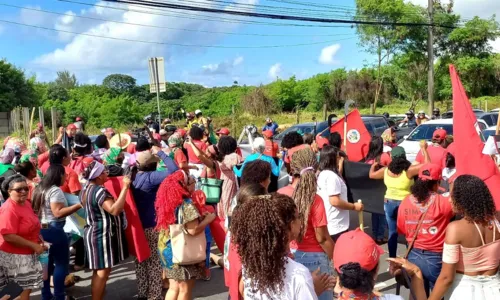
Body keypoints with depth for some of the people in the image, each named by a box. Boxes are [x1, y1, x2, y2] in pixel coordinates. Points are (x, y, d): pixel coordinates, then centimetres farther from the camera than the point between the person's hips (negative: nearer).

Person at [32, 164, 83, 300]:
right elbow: (58, 213, -24)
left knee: (47, 263, 16)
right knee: (61, 264, -2)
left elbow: (37, 210, 21)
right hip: (54, 230, -10)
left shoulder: (41, 188, 13)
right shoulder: (55, 190, -15)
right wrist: (79, 205, -26)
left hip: (42, 230, 10)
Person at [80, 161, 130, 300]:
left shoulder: (86, 190, 11)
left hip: (93, 233, 11)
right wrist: (125, 187, -32)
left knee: (98, 272, 18)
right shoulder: (99, 191, -22)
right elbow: (115, 210, -34)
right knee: (102, 273, -4)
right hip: (103, 235, -11)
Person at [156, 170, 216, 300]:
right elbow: (193, 230, -26)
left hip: (168, 249, 8)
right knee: (185, 289, 5)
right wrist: (208, 219, -11)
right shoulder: (187, 204, -20)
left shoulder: (168, 202, 7)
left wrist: (199, 217, 12)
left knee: (174, 287, 18)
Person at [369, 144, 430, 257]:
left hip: (389, 203, 3)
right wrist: (424, 149, -5)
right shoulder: (409, 170, -17)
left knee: (392, 233, 13)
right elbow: (427, 164, -15)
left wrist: (373, 166, 32)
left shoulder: (386, 170, -5)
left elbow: (371, 175, 12)